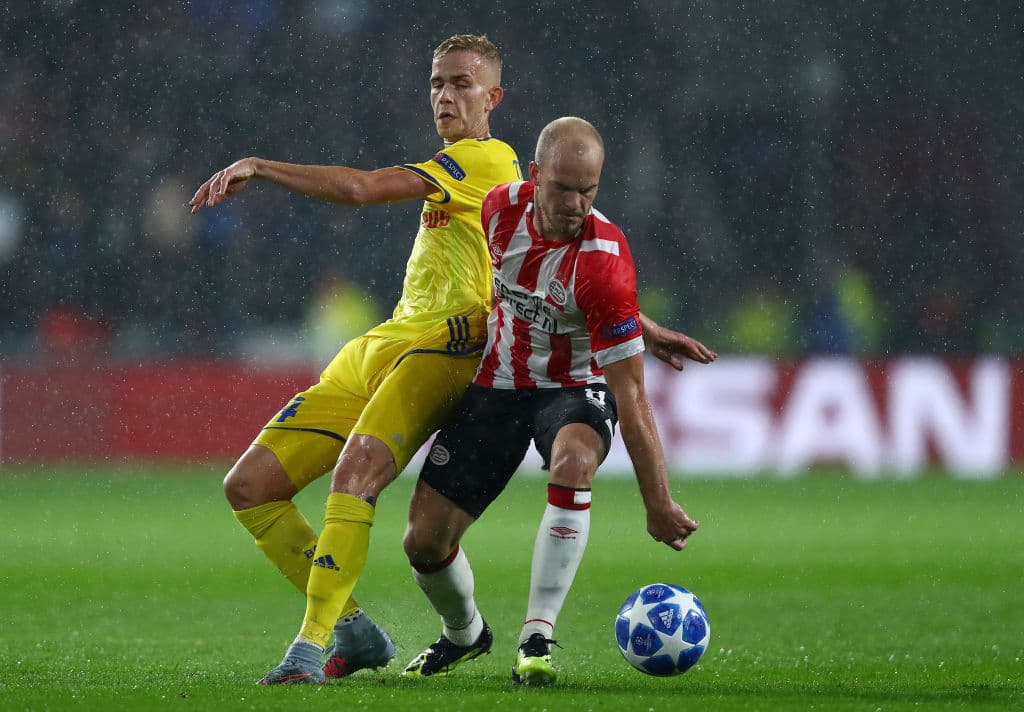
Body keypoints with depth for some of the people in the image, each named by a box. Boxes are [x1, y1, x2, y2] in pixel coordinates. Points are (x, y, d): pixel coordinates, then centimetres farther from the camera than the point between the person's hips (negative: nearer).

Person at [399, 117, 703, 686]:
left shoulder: (604, 261, -29)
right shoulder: (501, 208, -15)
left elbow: (631, 396, -28)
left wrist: (659, 504, -31)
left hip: (574, 389, -4)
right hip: (496, 386, 4)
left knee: (573, 462, -39)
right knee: (425, 542, -1)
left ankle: (537, 639, -32)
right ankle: (465, 634, 33)